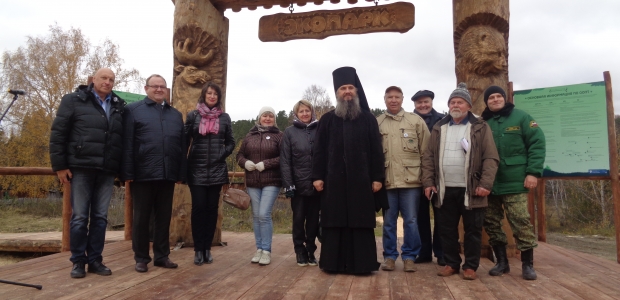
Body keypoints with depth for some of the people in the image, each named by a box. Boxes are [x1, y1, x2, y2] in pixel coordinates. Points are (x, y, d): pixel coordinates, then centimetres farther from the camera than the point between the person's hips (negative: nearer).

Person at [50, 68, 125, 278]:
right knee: (79, 217, 2)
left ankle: (95, 260, 17)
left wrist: (123, 169, 8)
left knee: (100, 217, 7)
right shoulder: (74, 100, 3)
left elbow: (124, 139, 13)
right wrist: (59, 165, -6)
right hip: (81, 168, -3)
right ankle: (78, 261, 15)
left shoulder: (119, 107, 13)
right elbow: (57, 133, 0)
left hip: (107, 171, 3)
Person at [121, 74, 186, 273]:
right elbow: (127, 144, -4)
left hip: (168, 175, 4)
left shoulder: (176, 115, 18)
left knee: (164, 217, 10)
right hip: (143, 174, -4)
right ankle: (141, 258, 17)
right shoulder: (133, 110, 5)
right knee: (141, 217, 6)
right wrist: (127, 173, -11)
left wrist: (181, 173, 7)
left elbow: (182, 146, 14)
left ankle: (162, 256, 21)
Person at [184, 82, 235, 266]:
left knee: (212, 208, 4)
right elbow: (185, 141, 3)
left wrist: (222, 155, -3)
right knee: (198, 208, -3)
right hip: (197, 170, -1)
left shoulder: (224, 117, 8)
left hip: (217, 170, 1)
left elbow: (230, 142, 14)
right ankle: (198, 249, 6)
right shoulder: (193, 116, 4)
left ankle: (207, 248, 13)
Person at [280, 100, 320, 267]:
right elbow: (285, 161, -2)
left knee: (313, 219, 9)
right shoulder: (290, 132, 2)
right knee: (298, 219, 7)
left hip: (316, 184, 1)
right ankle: (300, 252, 20)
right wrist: (288, 184, -10)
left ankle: (311, 251, 23)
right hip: (298, 184, -1)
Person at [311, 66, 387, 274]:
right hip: (334, 180, 1)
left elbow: (376, 150, 3)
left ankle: (361, 263, 12)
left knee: (361, 222, 3)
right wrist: (317, 176, -2)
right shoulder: (327, 120, 8)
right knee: (334, 222, 5)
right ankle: (333, 262, 14)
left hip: (361, 180, 0)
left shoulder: (368, 119, 6)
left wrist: (378, 177, -3)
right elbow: (318, 150, 6)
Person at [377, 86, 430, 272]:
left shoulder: (416, 121, 5)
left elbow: (426, 151, 4)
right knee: (388, 222, 9)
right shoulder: (376, 123, 5)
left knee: (411, 221, 6)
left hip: (411, 180, 0)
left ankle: (409, 257, 19)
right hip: (386, 181, 1)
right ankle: (389, 256, 21)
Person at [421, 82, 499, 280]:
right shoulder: (439, 128, 11)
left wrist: (485, 184, -15)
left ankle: (470, 266, 19)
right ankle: (451, 263, 24)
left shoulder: (480, 128, 2)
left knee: (472, 230, 6)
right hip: (445, 189, 3)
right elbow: (428, 157, 8)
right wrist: (428, 182, -1)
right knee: (447, 230, 10)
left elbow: (491, 158, -5)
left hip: (471, 189, -3)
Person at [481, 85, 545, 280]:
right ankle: (502, 262, 22)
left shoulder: (520, 117, 3)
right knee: (491, 223, 8)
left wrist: (533, 172, -10)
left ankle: (527, 264, 11)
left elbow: (537, 143, -2)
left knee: (521, 223, -3)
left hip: (514, 182, -3)